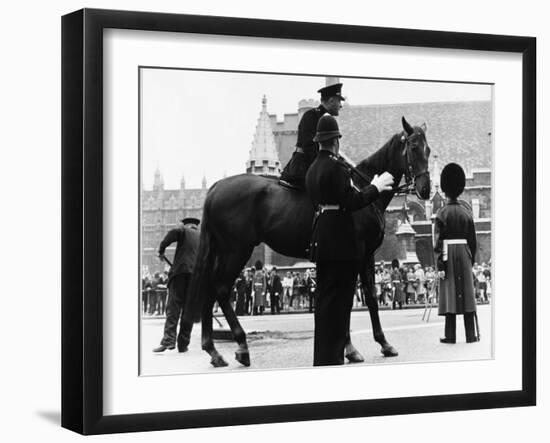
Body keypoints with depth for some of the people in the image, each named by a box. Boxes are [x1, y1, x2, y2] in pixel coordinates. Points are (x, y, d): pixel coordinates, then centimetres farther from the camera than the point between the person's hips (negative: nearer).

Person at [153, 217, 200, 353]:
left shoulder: (184, 231, 12)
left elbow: (172, 233, -12)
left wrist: (161, 249, -3)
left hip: (180, 271, -3)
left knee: (173, 307, -8)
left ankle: (169, 339, -22)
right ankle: (183, 344, 3)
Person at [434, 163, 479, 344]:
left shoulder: (442, 213, -6)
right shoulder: (467, 212, 5)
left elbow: (439, 241, -10)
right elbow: (473, 239, 7)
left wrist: (440, 265, -9)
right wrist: (471, 259, 16)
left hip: (448, 255, -3)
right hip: (464, 254, 3)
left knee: (449, 291, 0)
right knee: (467, 292, 5)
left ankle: (450, 336, 1)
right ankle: (471, 335, 6)